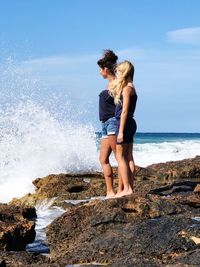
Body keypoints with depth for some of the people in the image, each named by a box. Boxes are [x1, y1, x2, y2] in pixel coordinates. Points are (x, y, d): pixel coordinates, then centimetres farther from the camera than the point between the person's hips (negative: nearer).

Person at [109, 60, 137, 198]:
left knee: (120, 156, -6)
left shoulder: (127, 88, -13)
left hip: (125, 124, -10)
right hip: (129, 124, 10)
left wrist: (121, 131, -20)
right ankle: (131, 188, 12)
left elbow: (125, 111, -18)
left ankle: (127, 189, -7)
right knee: (128, 157, 10)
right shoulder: (129, 87, 16)